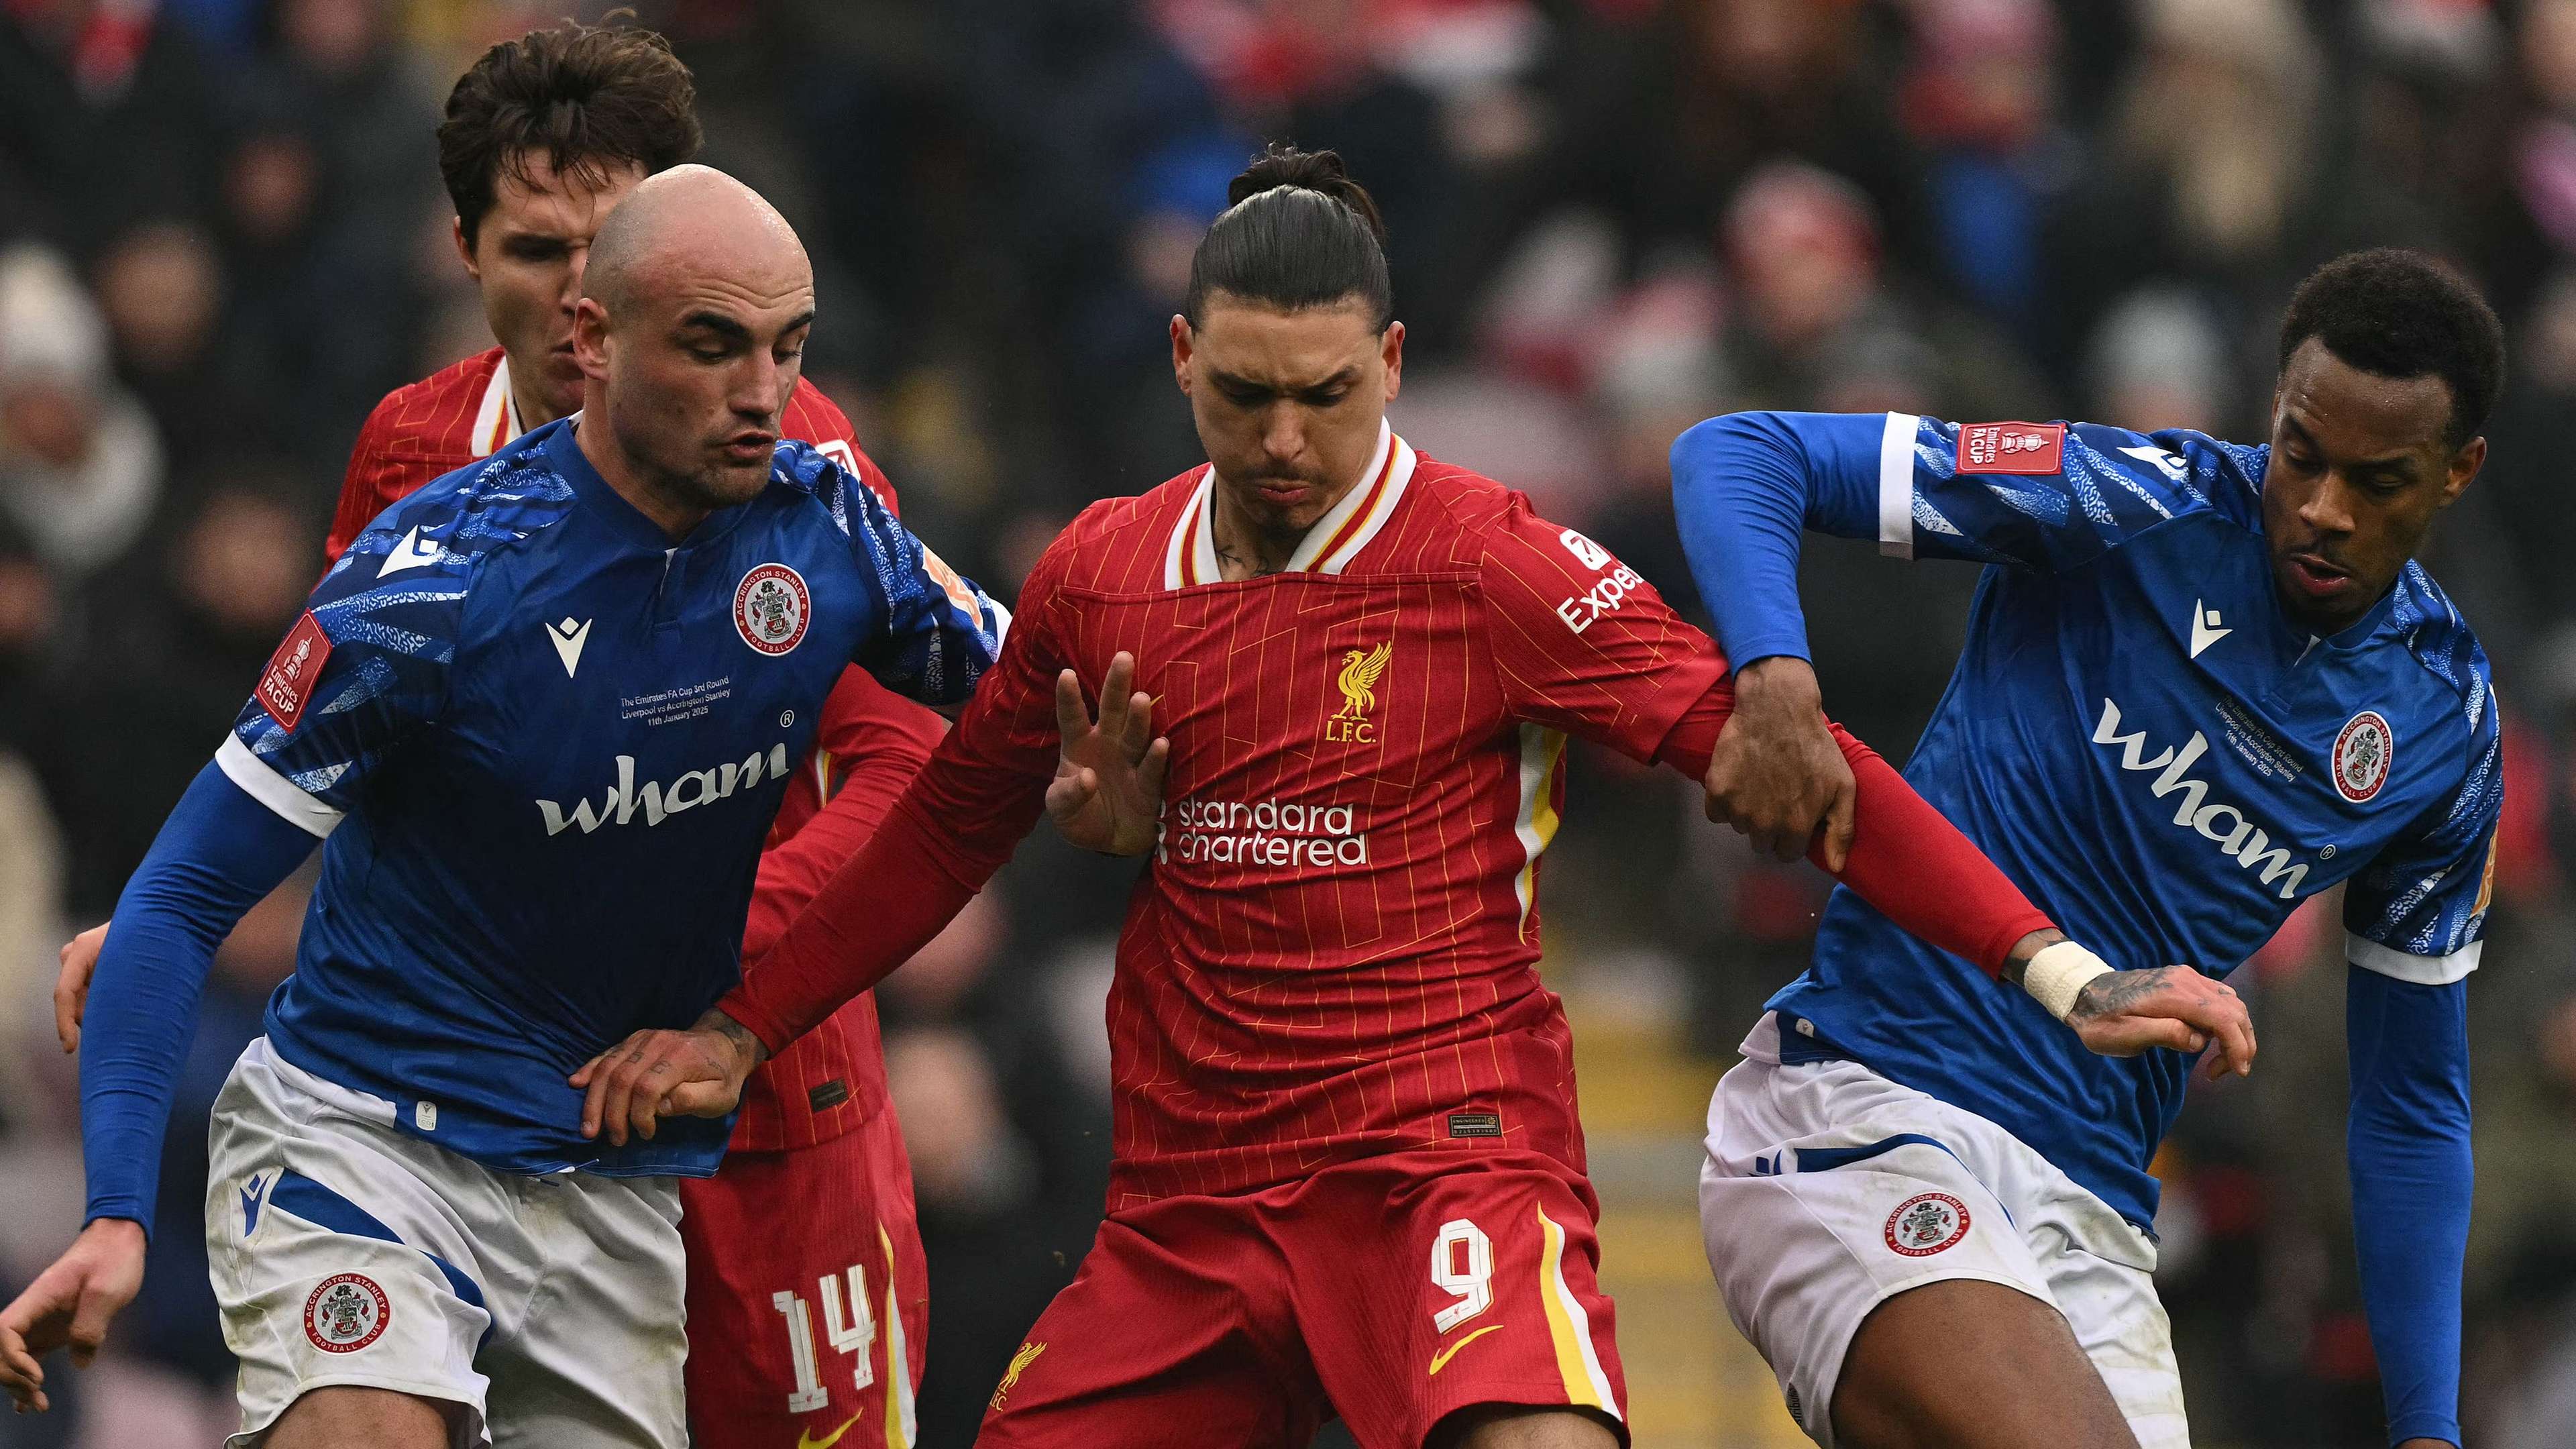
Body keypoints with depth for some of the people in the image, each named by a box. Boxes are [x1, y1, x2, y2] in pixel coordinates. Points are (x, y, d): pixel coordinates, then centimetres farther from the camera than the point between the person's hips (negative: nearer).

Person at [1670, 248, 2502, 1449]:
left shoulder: (2446, 728, 9)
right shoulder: (2146, 508, -5)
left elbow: (2411, 1102, 18)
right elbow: (1739, 454, -8)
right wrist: (1774, 679, -28)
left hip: (2091, 1213, 6)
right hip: (1862, 1115, -6)